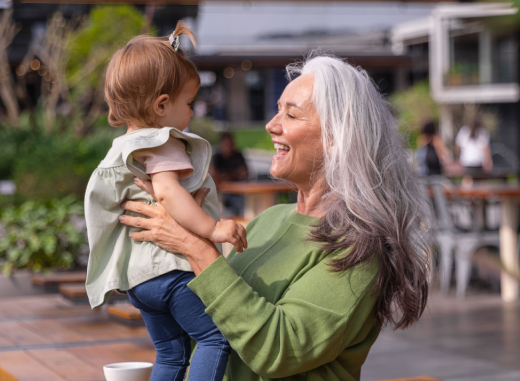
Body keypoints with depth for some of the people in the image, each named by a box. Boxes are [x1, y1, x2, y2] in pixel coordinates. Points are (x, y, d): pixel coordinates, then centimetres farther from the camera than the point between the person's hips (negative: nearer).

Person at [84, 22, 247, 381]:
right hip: (171, 267, -10)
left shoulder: (122, 148, 19)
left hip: (137, 274, 10)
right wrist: (212, 228, -34)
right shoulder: (164, 146, -12)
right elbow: (168, 192, -29)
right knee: (217, 337, -9)